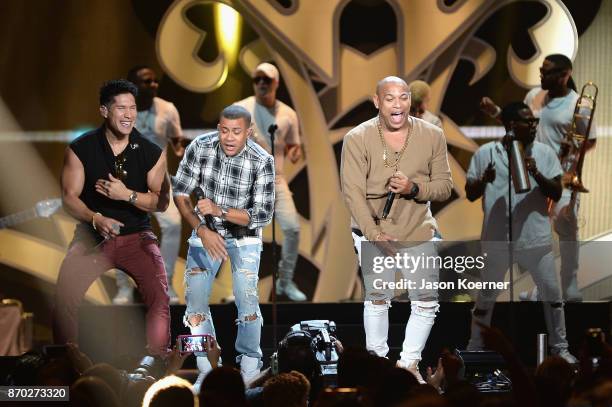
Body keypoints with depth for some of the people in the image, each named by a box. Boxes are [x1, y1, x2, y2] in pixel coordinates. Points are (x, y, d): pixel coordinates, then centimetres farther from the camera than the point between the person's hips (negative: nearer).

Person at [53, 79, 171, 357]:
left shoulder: (151, 153, 0)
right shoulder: (80, 150, -2)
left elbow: (162, 202, 1)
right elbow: (69, 197, -3)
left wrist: (127, 195, -16)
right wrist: (96, 219, -22)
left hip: (137, 236, 0)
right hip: (92, 236, 0)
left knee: (160, 295, -23)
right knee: (64, 297, -20)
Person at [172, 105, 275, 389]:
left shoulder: (262, 161, -23)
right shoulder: (200, 147, -18)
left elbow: (262, 215, -22)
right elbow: (180, 193, -10)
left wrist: (220, 210, -33)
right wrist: (202, 230, -21)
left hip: (244, 233, -2)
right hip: (206, 230, 3)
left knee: (246, 299, -17)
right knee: (195, 297, -3)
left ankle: (249, 368, -3)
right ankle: (208, 369, 8)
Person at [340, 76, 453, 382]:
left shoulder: (432, 136, -6)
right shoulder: (357, 139, -13)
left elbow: (444, 186, -2)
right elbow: (353, 192, -16)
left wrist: (414, 188, -22)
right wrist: (374, 233, -25)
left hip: (419, 231, 2)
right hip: (374, 230, -2)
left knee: (427, 301, 5)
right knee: (378, 298, 5)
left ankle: (408, 363, 20)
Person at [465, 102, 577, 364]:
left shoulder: (544, 153, 1)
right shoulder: (485, 153, -2)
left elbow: (556, 194, -3)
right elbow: (470, 195, 3)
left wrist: (537, 174, -20)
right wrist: (484, 180, -18)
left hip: (536, 239, 1)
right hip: (497, 240, -1)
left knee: (552, 293, 4)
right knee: (486, 297, 9)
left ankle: (560, 347, 17)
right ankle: (475, 349, 22)